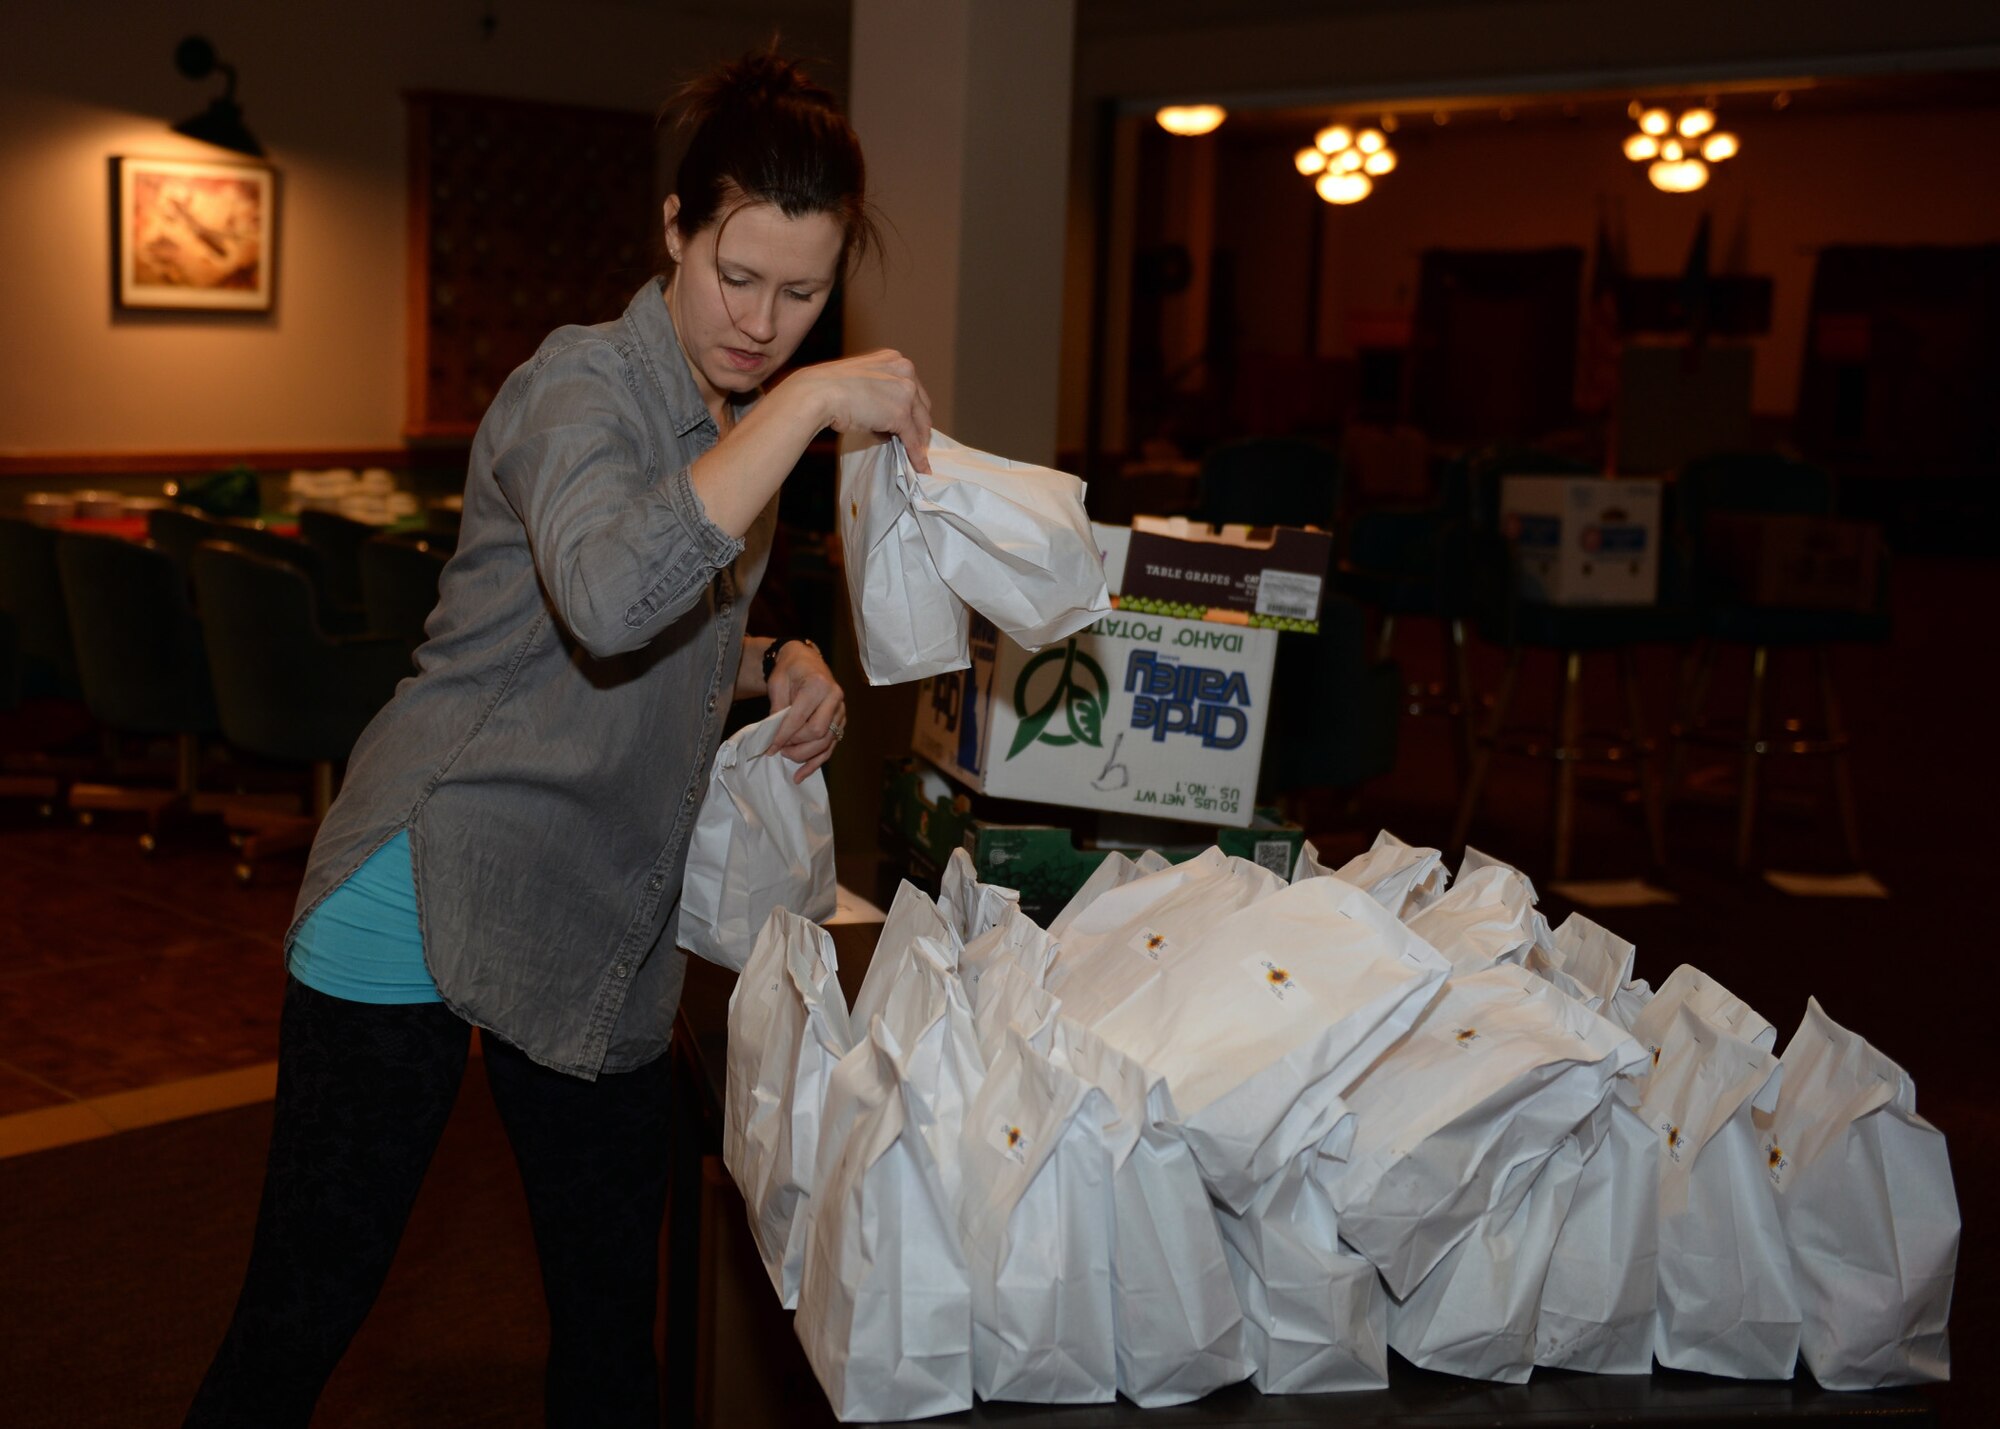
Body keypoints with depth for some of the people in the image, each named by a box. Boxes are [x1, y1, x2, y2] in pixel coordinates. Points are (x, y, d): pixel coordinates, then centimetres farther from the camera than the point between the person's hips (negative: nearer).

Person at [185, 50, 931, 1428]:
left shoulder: (741, 417, 10)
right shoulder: (584, 384, -15)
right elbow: (609, 598, -37)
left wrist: (776, 664, 2)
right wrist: (810, 402, -34)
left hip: (604, 926, 8)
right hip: (422, 902, -7)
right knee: (301, 1315, 2)